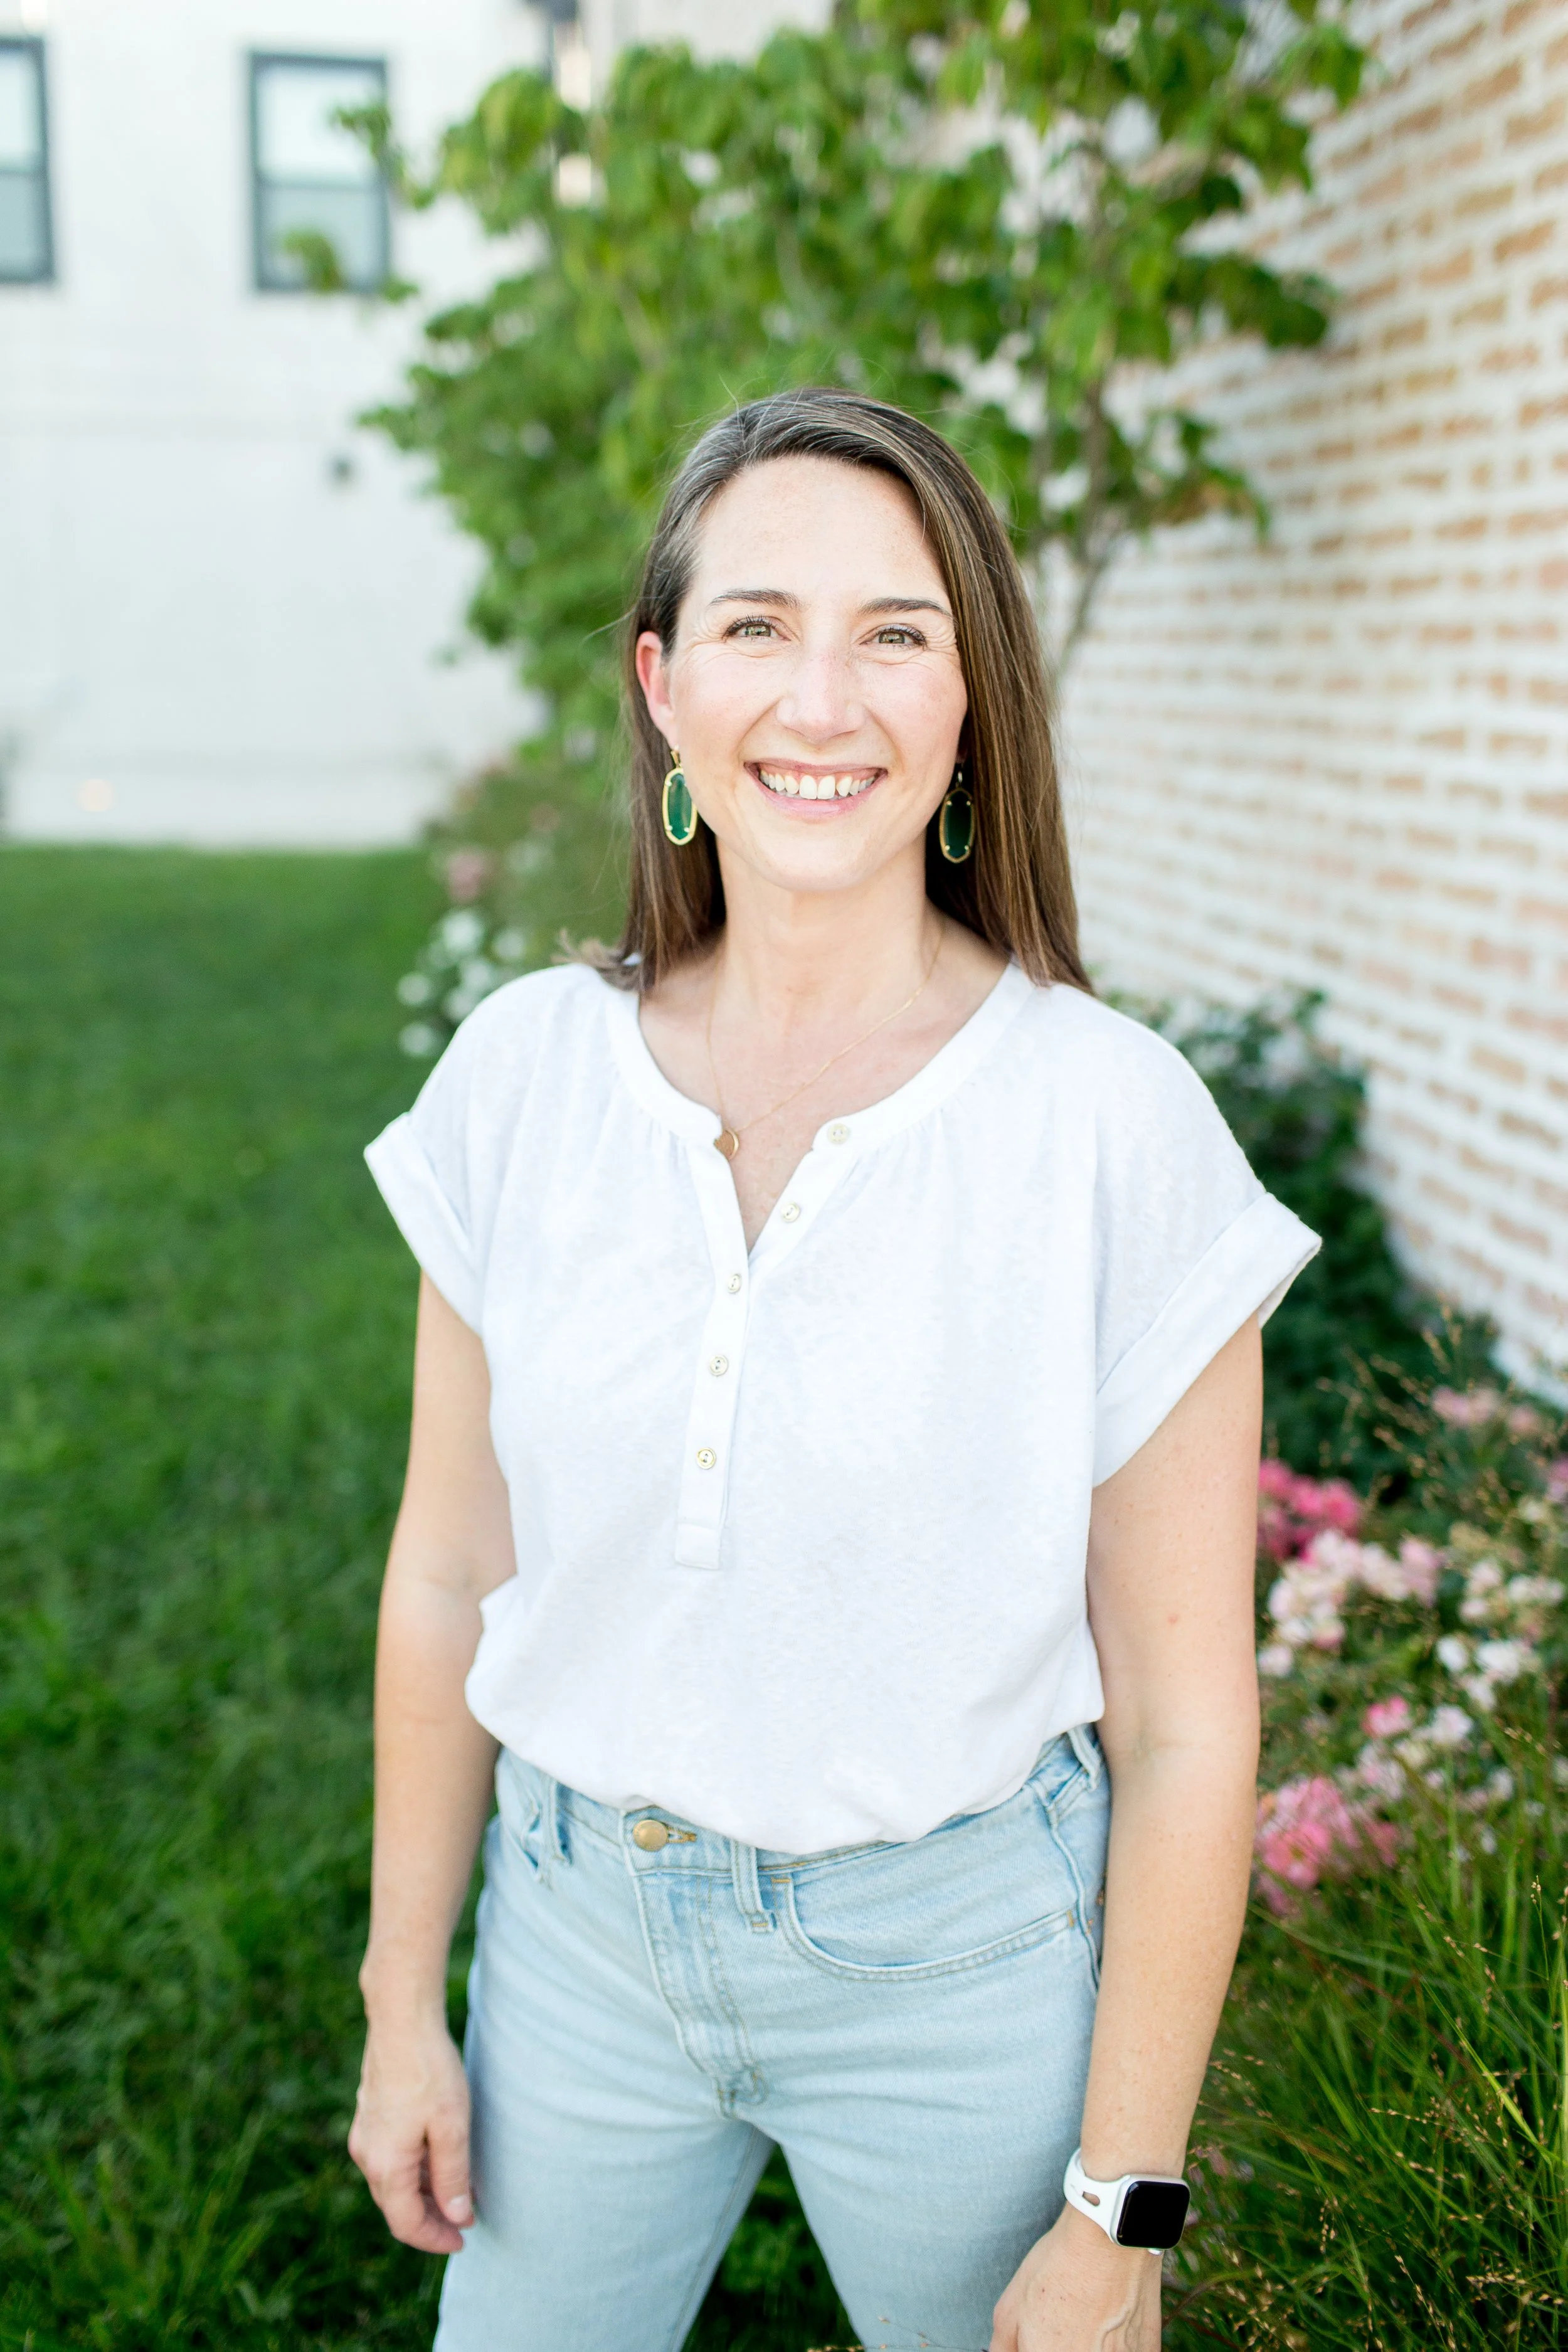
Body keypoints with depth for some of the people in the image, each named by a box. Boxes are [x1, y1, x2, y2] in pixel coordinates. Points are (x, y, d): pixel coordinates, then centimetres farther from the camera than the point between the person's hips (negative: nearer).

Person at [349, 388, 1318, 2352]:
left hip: (960, 1955, -2)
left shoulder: (1118, 1124, -18)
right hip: (582, 1923, 3)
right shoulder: (523, 1072, -8)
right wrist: (401, 2002, 6)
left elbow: (1182, 1715, -12)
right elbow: (449, 1572, 1)